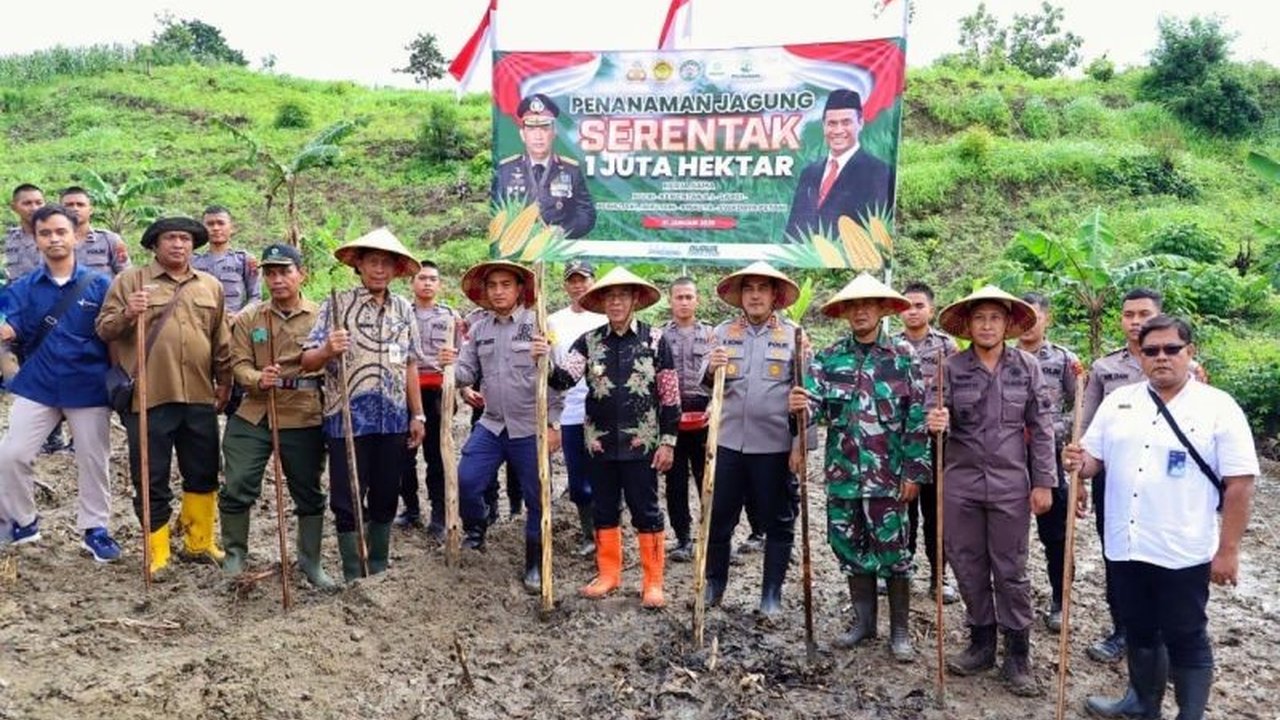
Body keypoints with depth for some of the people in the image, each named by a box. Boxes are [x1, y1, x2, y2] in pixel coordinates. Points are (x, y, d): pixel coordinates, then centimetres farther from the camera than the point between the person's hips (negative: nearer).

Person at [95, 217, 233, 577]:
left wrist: (224, 382, 15)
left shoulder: (211, 286, 13)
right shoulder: (129, 280, 2)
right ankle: (156, 554, 16)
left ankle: (199, 542, 28)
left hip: (199, 398, 4)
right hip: (147, 398, -3)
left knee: (203, 475, 12)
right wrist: (126, 314, -20)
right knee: (151, 480, 4)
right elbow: (104, 330, -2)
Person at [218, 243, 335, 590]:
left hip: (304, 419, -1)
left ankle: (311, 562, 24)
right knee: (237, 486, 2)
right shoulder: (249, 317, 6)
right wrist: (257, 379, -20)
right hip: (253, 415, 1)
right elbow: (239, 363, 0)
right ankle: (235, 555, 23)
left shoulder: (320, 317, 1)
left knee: (309, 492, 8)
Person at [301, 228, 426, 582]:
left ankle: (379, 570, 28)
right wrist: (327, 350, -28)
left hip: (393, 420, 4)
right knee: (347, 501, 3)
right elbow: (307, 362, -6)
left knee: (385, 498, 13)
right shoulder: (337, 304, -3)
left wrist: (418, 415, 12)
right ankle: (354, 578, 15)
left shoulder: (404, 309, 8)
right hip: (348, 419, -3)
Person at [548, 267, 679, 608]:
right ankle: (608, 574, 28)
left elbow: (670, 396, -2)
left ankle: (653, 582, 16)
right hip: (600, 443, 3)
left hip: (641, 443, -3)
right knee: (604, 511, 13)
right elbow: (564, 378, -11)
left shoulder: (655, 340, -3)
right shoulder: (588, 341, 3)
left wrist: (668, 441, -5)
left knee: (646, 512, 4)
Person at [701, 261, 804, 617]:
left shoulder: (793, 335, 0)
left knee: (778, 522, 8)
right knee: (718, 517, 11)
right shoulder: (723, 332, 6)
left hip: (775, 445, -2)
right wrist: (711, 369, -17)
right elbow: (707, 384, 6)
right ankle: (714, 583, 29)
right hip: (729, 441, 2)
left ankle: (772, 593, 23)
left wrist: (801, 443, -5)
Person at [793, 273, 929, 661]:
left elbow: (917, 416, -4)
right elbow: (815, 401, -4)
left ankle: (900, 630, 19)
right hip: (843, 473, 3)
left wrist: (914, 471, -8)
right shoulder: (829, 357, 4)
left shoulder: (903, 356, -3)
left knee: (893, 552, 4)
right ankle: (863, 620, 29)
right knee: (851, 549, 13)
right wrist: (801, 404, -29)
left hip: (888, 474, -3)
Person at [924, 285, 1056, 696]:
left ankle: (1017, 657, 17)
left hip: (1010, 485, -1)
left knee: (1011, 571, 6)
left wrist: (1043, 482, -2)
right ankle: (981, 643, 27)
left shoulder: (1027, 368, -1)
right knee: (968, 567, 11)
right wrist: (935, 424, -26)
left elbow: (1041, 429, 1)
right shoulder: (951, 368, -2)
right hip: (960, 483, 1)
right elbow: (939, 421, -2)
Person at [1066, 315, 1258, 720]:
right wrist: (1080, 463, -15)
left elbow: (1240, 484, -9)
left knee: (1186, 639, 9)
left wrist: (1228, 550, -11)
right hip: (1127, 546, 5)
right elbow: (1094, 459, 10)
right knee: (1139, 631, 19)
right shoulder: (1117, 402, 5)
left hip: (1184, 551, -4)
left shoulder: (1218, 407, -8)